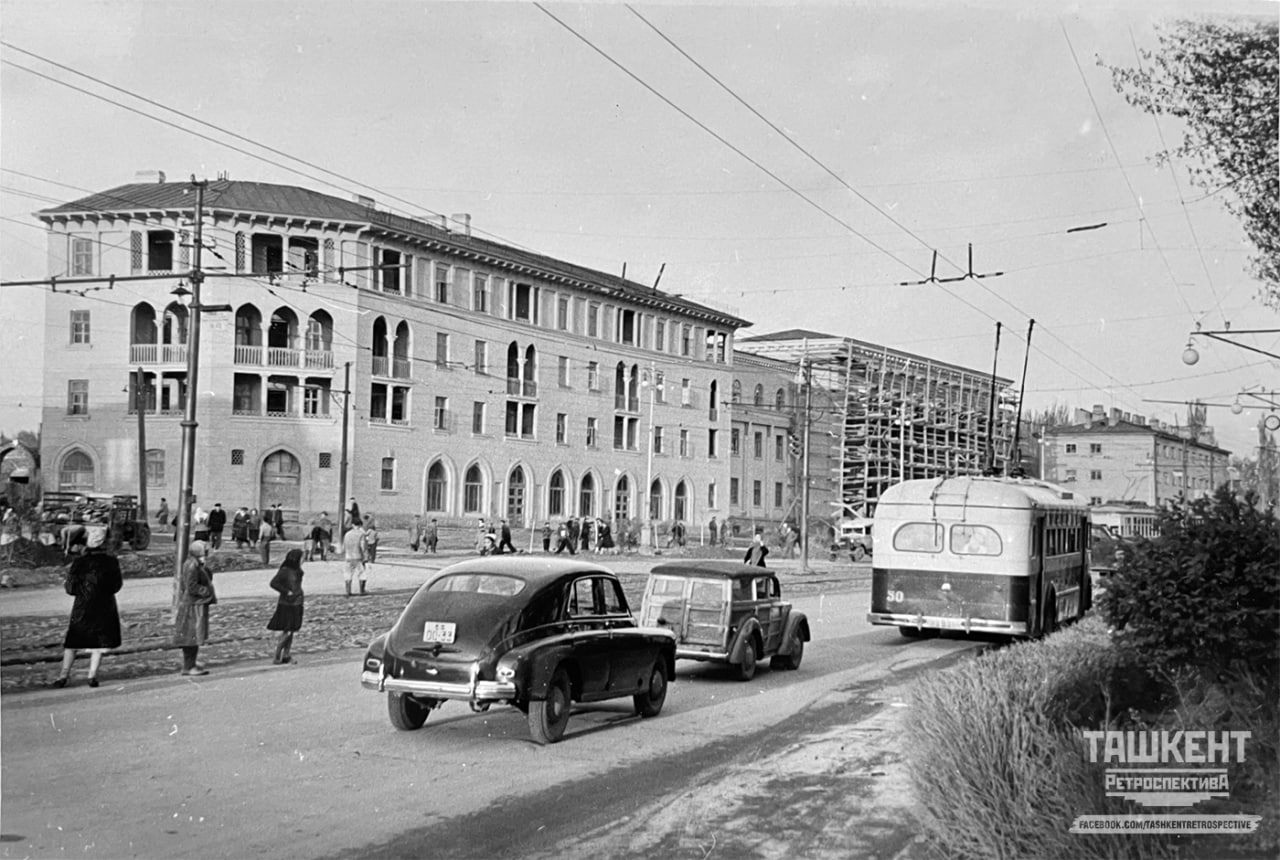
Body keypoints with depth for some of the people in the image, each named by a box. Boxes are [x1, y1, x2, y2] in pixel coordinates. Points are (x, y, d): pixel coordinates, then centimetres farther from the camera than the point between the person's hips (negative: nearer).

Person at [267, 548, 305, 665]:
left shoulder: (297, 571, 9)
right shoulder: (285, 571, -14)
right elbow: (273, 583, -20)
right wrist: (286, 591, -18)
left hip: (296, 604, 8)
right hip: (286, 605, -8)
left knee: (292, 631, 9)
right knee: (286, 631, -9)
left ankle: (286, 656, 16)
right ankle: (277, 656, 1)